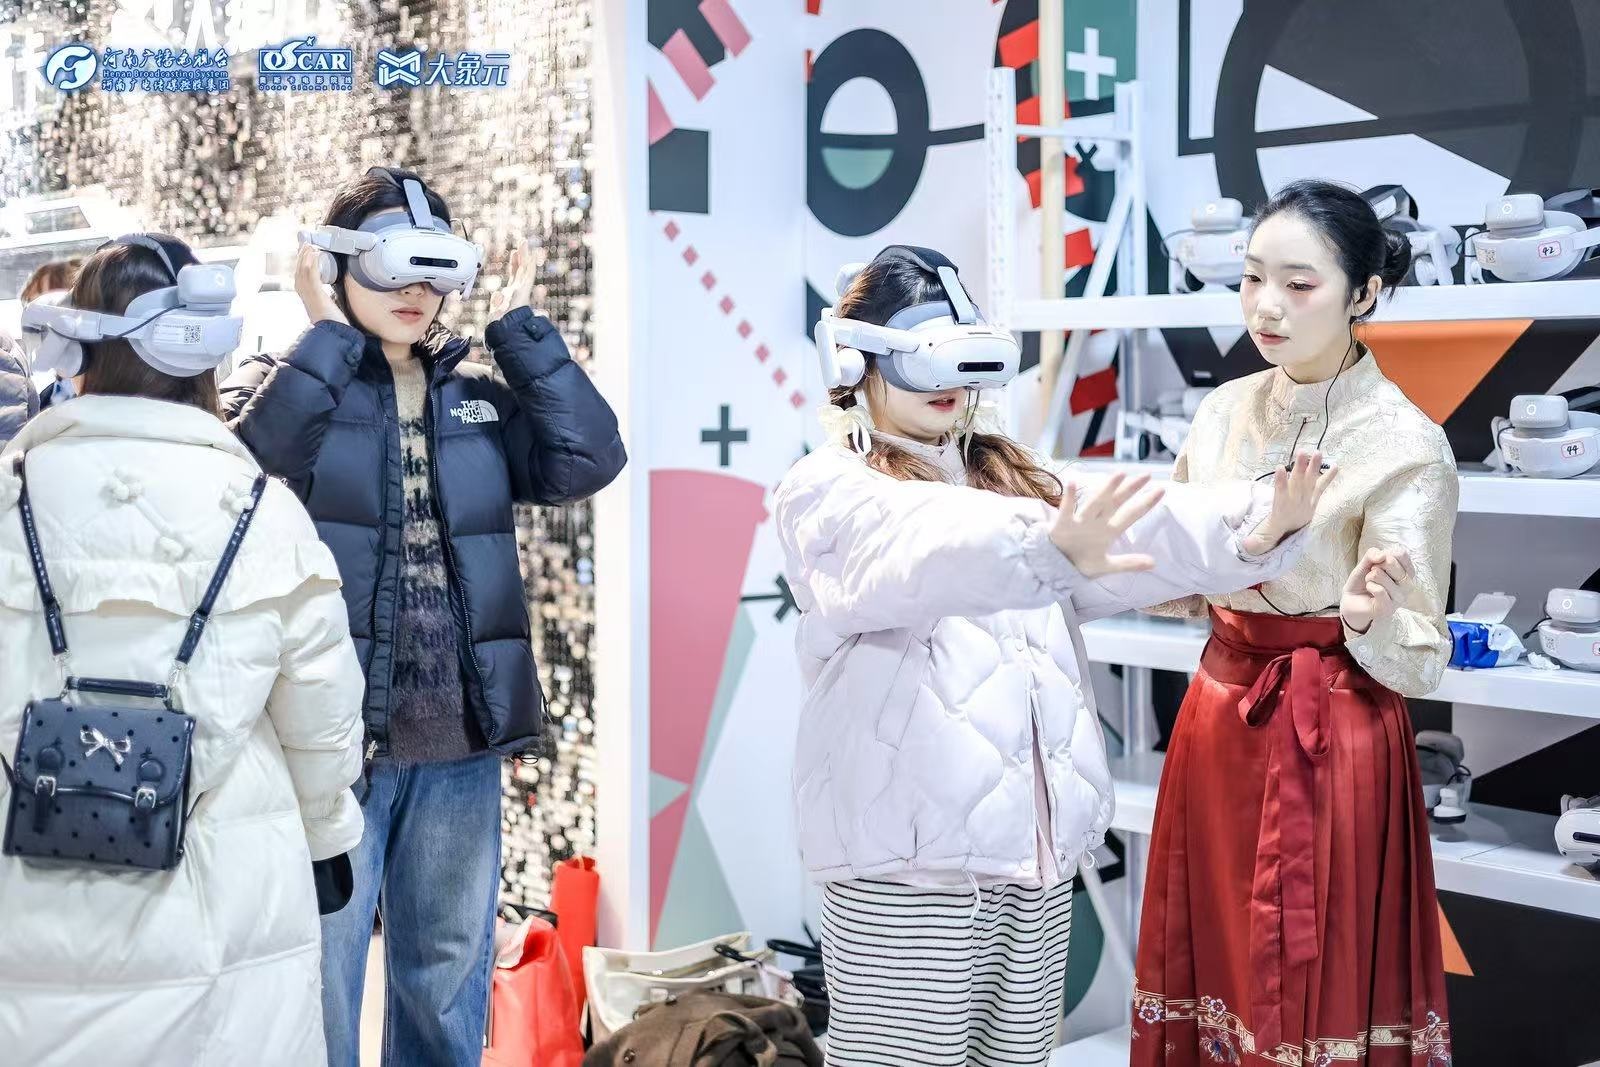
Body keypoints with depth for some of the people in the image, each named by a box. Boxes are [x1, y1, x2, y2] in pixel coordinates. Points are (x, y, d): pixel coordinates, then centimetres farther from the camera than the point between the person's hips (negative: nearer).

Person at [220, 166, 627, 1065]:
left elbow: (588, 460, -6)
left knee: (449, 977, 17)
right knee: (318, 981, 6)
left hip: (460, 741, 4)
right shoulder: (288, 383, -1)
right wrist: (329, 335, -15)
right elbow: (249, 467, -23)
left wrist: (519, 329, -4)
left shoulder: (481, 394, 10)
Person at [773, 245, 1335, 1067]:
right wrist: (1049, 550, -44)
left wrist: (1253, 528, -17)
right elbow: (920, 558, -26)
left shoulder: (1013, 479, 17)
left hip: (1035, 837, 6)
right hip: (907, 849, -6)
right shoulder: (827, 495, -4)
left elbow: (1124, 541, 1)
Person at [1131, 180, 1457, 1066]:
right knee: (1215, 963, 15)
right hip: (1218, 723, 6)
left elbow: (1418, 661, -14)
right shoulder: (1224, 411, 3)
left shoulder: (1406, 446, -15)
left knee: (1315, 990, 4)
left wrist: (1371, 618, -34)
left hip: (1330, 744, -6)